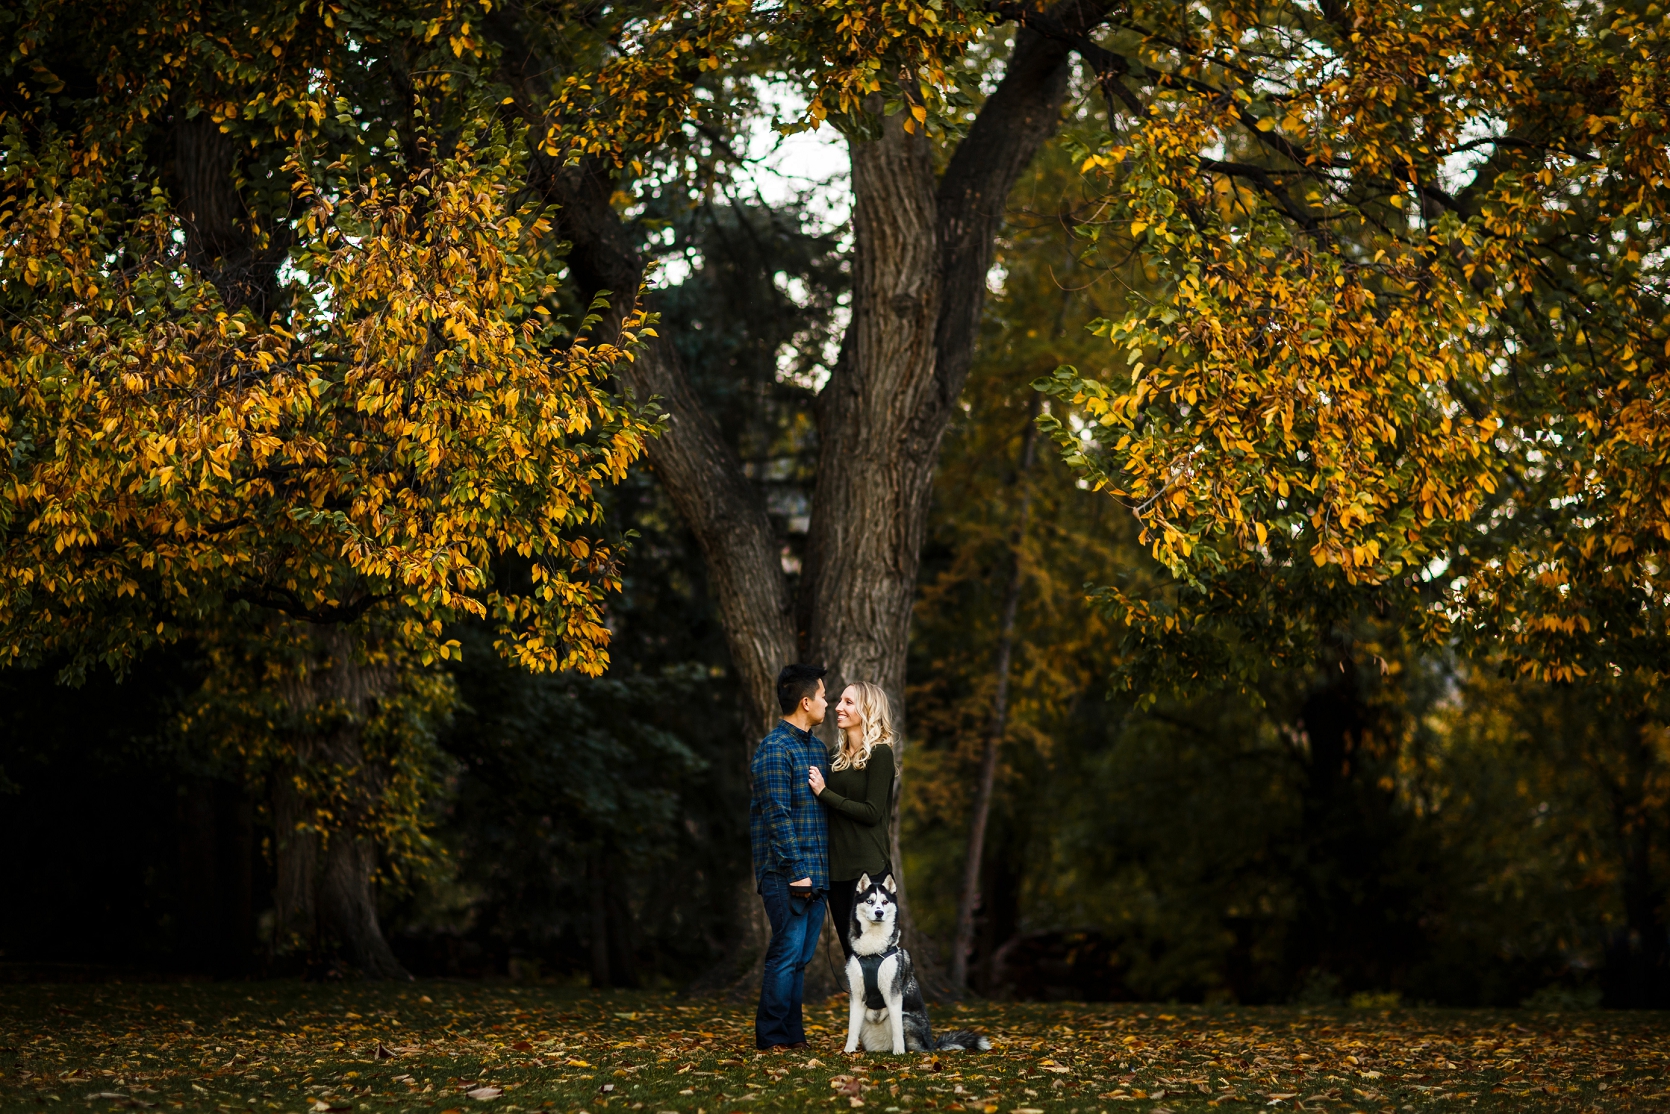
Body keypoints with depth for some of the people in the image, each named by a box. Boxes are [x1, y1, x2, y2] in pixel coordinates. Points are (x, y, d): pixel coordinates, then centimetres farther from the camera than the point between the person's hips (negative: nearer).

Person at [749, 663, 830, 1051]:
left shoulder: (816, 746, 16)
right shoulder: (775, 750, -12)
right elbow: (778, 816, -16)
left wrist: (820, 870, 15)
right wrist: (796, 871, -19)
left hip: (816, 872, 8)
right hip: (788, 873, -8)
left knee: (801, 956, 10)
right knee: (788, 952, -7)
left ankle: (792, 1034, 15)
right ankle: (773, 1036, -1)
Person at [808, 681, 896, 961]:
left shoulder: (879, 754, -7)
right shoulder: (836, 756, 13)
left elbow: (872, 813, -14)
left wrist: (824, 793, -13)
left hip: (867, 865, -7)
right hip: (836, 865, 7)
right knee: (850, 951, 10)